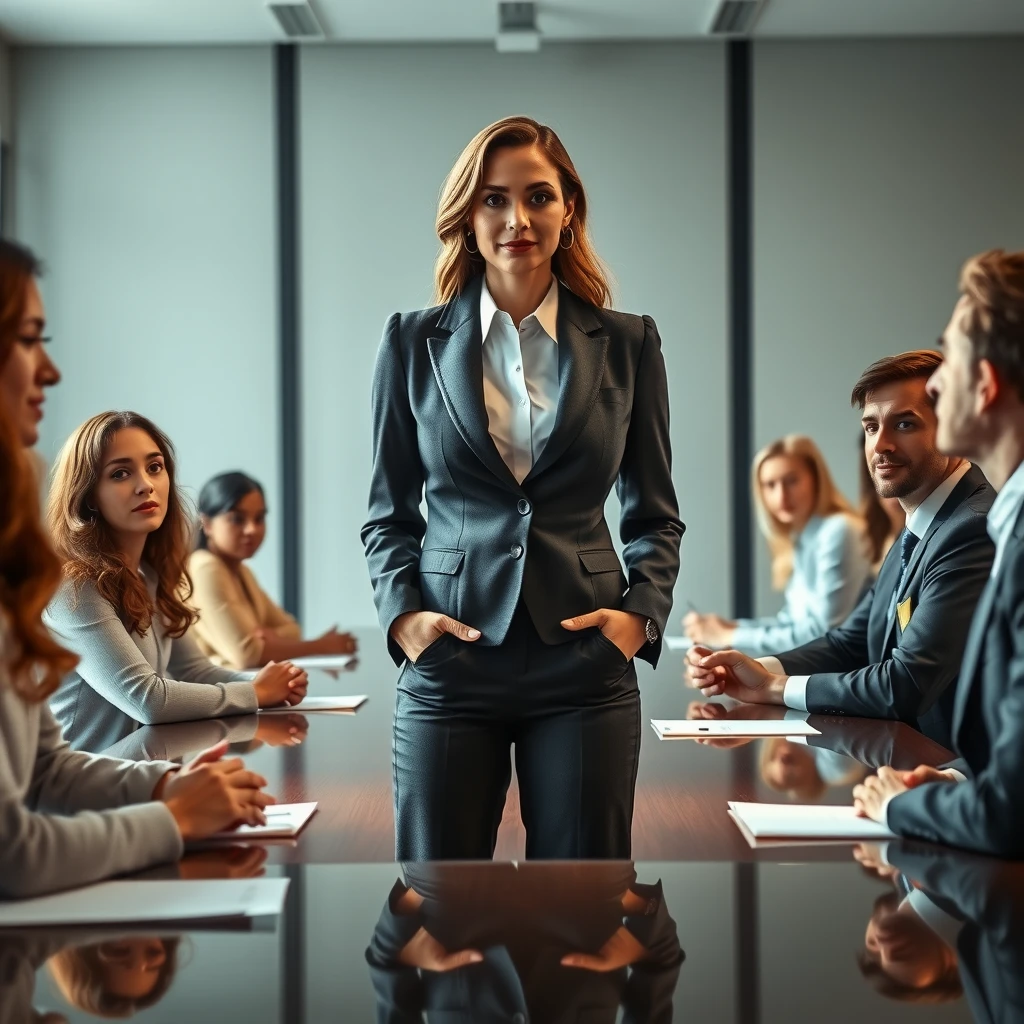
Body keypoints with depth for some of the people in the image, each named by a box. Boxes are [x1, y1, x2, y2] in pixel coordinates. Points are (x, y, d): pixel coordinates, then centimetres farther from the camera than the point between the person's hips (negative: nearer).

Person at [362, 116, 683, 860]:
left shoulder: (626, 345, 6)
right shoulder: (414, 343, 6)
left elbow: (655, 513, 11)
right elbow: (389, 511, 11)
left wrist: (643, 612, -5)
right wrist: (401, 611, -6)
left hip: (584, 662, 0)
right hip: (450, 660, 0)